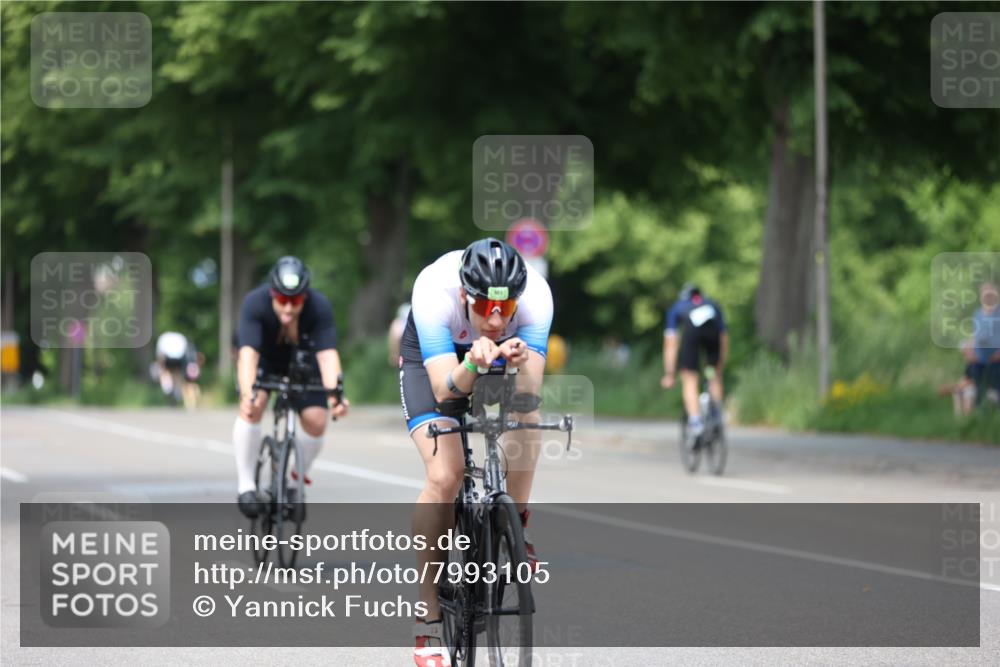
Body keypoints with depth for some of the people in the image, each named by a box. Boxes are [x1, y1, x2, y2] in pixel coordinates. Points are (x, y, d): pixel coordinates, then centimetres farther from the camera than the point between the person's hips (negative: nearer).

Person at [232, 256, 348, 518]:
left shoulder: (319, 307, -33)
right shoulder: (255, 303, -35)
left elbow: (327, 355, -40)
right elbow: (248, 353, -45)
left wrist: (334, 395, -57)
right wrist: (248, 394, -61)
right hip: (265, 359, -1)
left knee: (316, 421, -14)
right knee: (252, 408, -27)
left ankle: (294, 485, 10)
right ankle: (246, 484, -15)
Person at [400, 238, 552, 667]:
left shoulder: (536, 294, -34)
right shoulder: (434, 291, -39)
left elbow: (530, 394, -36)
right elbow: (444, 390, -41)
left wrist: (520, 362, -57)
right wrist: (473, 363, -61)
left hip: (504, 355, 3)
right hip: (433, 357, -3)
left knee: (527, 425, -28)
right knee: (444, 477, -21)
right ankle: (428, 622, -13)